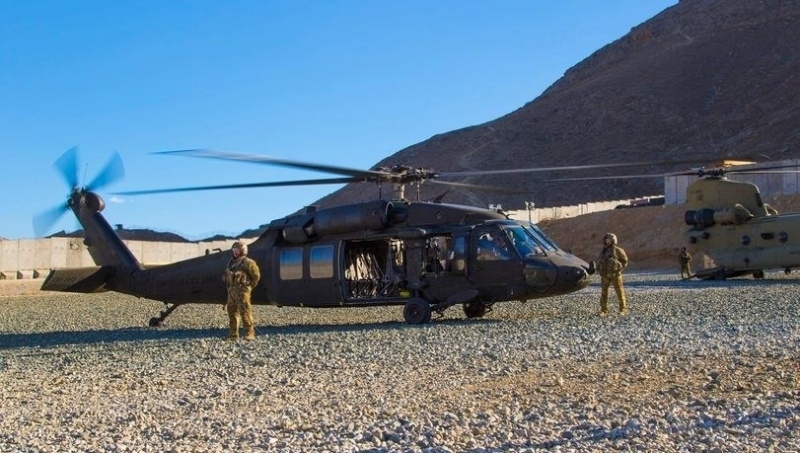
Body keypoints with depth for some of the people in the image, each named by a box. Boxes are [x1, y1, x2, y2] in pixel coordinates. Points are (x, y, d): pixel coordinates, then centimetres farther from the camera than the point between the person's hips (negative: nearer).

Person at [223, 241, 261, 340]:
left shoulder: (248, 262, -9)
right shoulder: (231, 262, 14)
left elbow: (256, 275, -4)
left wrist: (250, 286, 0)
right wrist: (230, 286, 17)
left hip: (242, 291, -8)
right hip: (231, 290, 8)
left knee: (245, 312, -11)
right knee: (232, 312, 8)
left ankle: (250, 333, -9)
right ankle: (234, 334, 14)